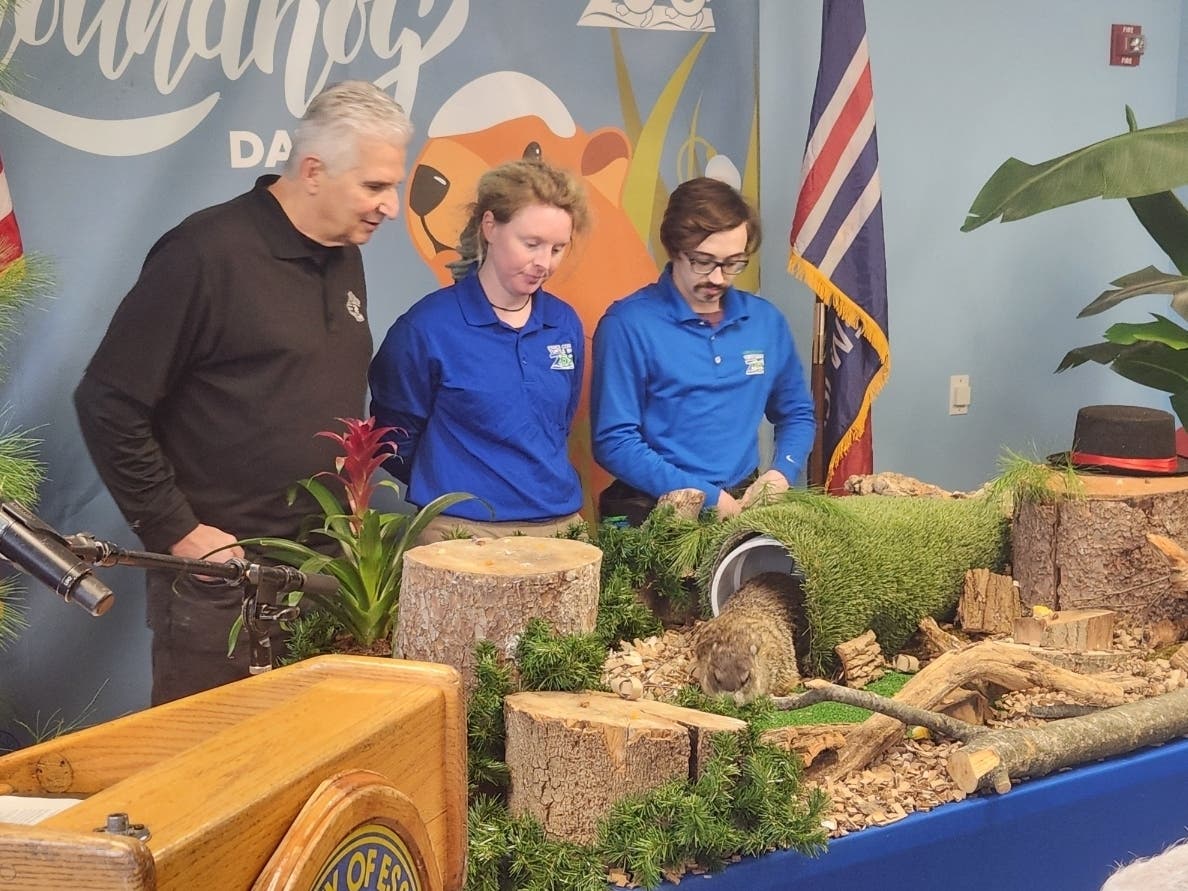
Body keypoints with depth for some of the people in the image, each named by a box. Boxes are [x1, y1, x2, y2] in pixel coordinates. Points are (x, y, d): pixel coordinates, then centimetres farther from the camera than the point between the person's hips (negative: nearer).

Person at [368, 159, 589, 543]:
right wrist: (453, 490, 3)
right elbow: (395, 440, -1)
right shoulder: (428, 326, -9)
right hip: (465, 531, -5)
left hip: (561, 523, 5)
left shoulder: (566, 325, 6)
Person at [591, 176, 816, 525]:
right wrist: (707, 497, -14)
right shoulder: (627, 324, -7)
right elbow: (614, 442, -10)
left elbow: (797, 414, 21)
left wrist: (781, 473, 1)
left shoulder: (765, 321, 9)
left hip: (744, 506, 3)